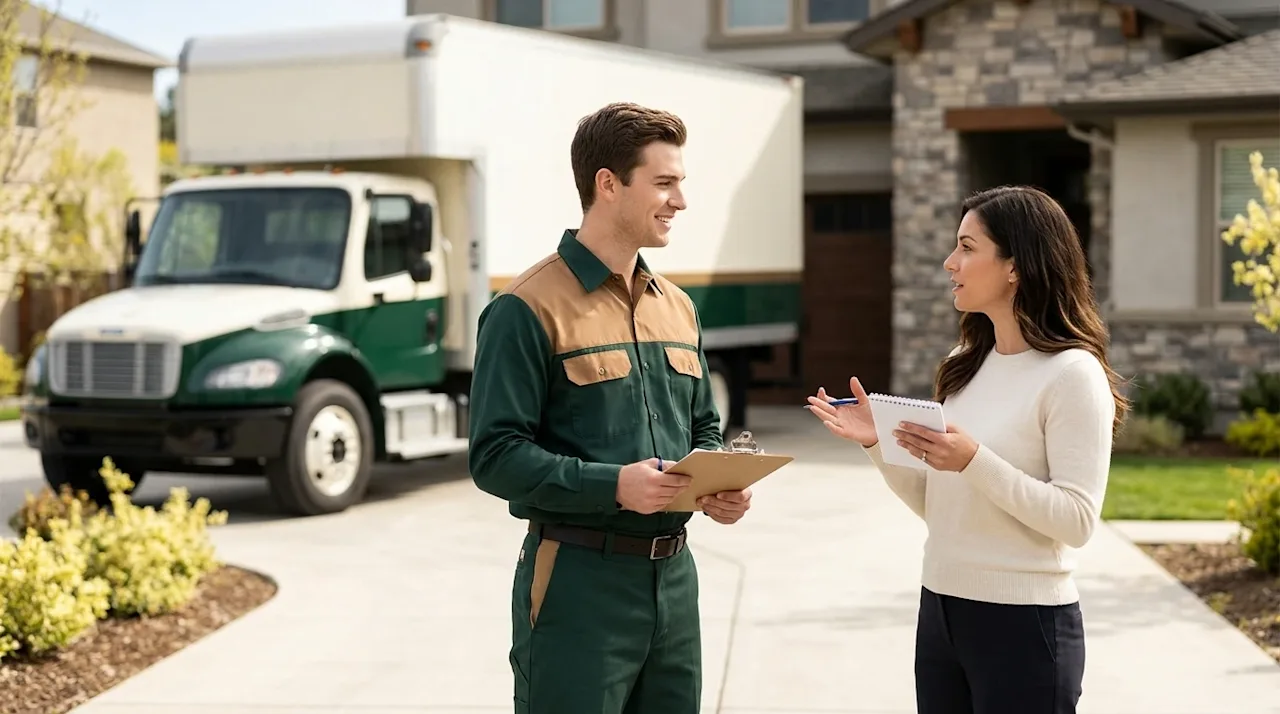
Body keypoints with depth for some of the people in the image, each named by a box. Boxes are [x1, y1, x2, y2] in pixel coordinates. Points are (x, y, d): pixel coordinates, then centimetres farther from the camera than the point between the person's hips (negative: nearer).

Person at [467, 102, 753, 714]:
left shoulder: (677, 307, 14)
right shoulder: (528, 309, -10)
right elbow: (497, 455, -15)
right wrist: (612, 485, -26)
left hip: (674, 575, 7)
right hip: (578, 581, -7)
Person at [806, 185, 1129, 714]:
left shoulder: (1071, 373, -12)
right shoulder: (966, 365, 9)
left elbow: (1077, 522, -18)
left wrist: (976, 462, -26)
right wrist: (877, 444, -1)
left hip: (1024, 623, -7)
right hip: (939, 610, 7)